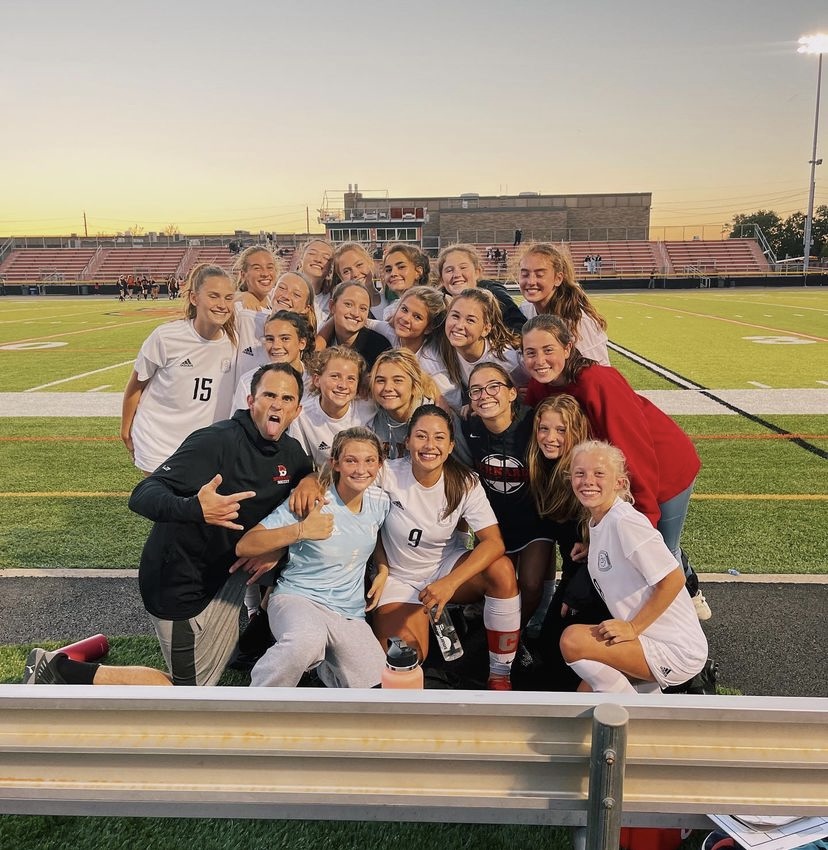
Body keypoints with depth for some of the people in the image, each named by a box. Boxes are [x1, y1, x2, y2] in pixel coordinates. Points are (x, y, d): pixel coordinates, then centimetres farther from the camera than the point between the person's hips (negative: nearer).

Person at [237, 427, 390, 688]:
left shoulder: (380, 502, 2)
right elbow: (244, 547, -16)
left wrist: (383, 569, 8)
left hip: (351, 615, 6)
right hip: (298, 598, -5)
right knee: (308, 640, -41)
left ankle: (322, 659, 19)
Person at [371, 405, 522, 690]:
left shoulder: (464, 483, -15)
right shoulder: (389, 474, -20)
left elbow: (494, 542, -23)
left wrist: (450, 582, -36)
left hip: (447, 566, 2)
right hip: (399, 578, -1)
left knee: (502, 570, -29)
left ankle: (500, 677, -12)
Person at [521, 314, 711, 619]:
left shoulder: (598, 382, -33)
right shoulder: (540, 386, -13)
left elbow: (635, 450, -31)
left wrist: (644, 517, -27)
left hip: (665, 466, -7)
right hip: (616, 475, 7)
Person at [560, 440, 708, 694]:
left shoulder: (625, 521, -21)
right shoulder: (596, 523, 6)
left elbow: (674, 579, -23)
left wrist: (633, 627, -20)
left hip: (678, 651, -9)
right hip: (649, 641, 9)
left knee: (573, 640, -24)